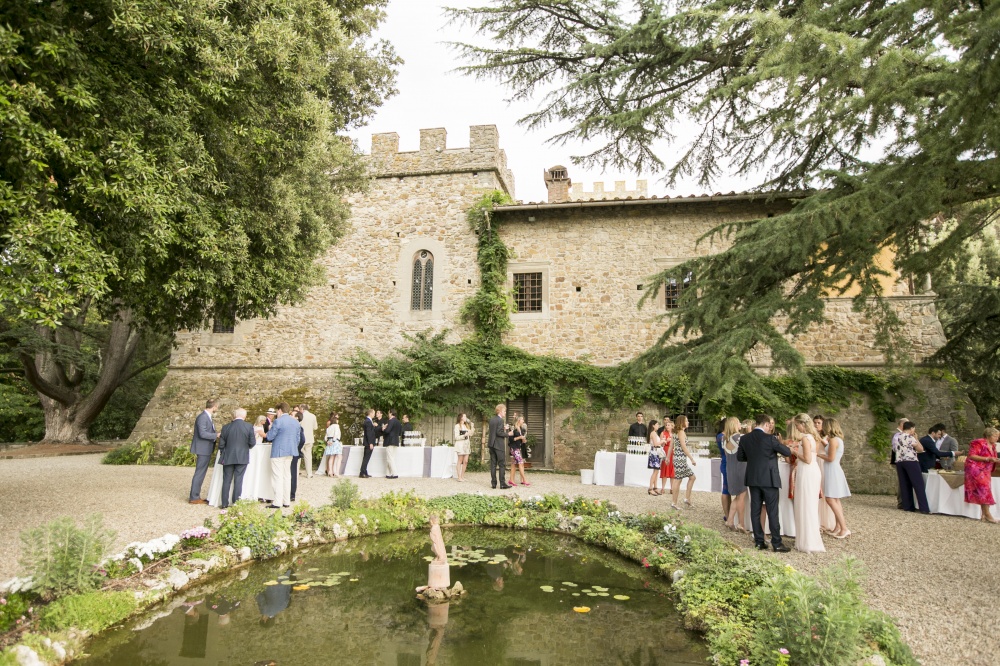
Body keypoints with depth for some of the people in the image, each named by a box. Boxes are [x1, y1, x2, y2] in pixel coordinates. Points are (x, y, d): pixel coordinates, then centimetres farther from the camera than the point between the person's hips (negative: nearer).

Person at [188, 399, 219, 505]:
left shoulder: (208, 417, 14)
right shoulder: (202, 417, -17)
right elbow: (202, 434, -24)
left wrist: (217, 434, 7)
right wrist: (217, 435, -19)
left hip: (206, 449, 10)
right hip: (203, 449, -10)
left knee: (201, 473, 15)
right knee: (199, 473, -4)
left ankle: (195, 495, 23)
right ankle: (194, 497, 2)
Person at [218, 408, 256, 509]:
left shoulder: (226, 427, -1)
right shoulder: (249, 427, -7)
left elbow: (221, 444, 2)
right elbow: (252, 443, -7)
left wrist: (223, 454, 20)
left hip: (228, 458, 1)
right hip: (242, 458, -1)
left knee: (226, 481, 10)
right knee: (238, 481, 4)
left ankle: (224, 503, 12)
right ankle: (236, 503, 6)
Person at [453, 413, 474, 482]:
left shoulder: (466, 425, 18)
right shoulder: (457, 426, -4)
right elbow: (456, 437, -9)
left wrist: (472, 431, 2)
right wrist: (464, 435, -19)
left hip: (467, 444, 7)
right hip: (460, 444, -7)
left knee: (466, 461, 4)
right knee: (460, 461, -4)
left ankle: (462, 476, 12)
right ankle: (459, 477, 1)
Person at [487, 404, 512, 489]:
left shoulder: (491, 420, 11)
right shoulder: (501, 420, -13)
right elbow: (499, 433, -19)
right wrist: (507, 434, -6)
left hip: (491, 444, 7)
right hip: (499, 445, -7)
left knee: (493, 464, 8)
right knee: (502, 464, -1)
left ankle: (493, 483, 10)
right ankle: (502, 484, 0)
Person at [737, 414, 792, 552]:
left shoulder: (744, 438, 2)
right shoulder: (769, 438, -14)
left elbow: (740, 457, 11)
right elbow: (787, 452, -4)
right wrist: (776, 449, 15)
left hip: (753, 479, 5)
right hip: (769, 479, -5)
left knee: (755, 510, 8)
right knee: (772, 512, 2)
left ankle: (759, 542, 13)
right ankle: (776, 543, 7)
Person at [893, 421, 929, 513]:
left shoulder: (895, 437, 13)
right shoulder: (910, 437, -8)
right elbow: (920, 449, -5)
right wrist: (916, 438, 4)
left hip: (899, 462, 6)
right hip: (911, 462, -6)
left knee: (904, 485, 8)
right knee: (919, 485, -5)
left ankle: (907, 506, 7)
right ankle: (924, 508, -8)